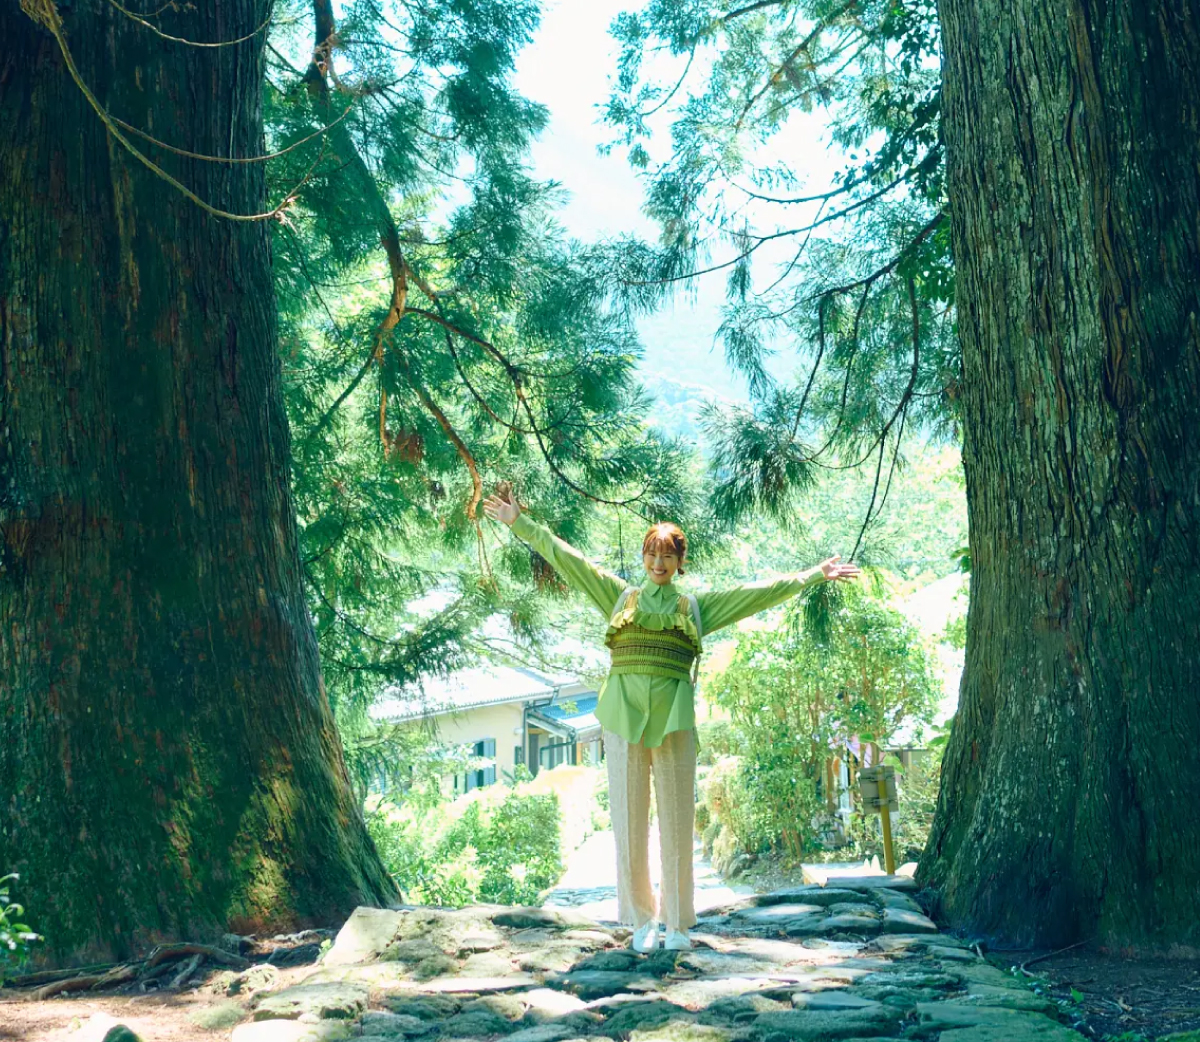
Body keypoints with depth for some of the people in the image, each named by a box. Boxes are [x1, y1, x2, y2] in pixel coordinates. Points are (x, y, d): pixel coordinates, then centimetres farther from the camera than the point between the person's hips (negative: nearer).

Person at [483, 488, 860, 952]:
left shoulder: (696, 607, 16)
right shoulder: (621, 596, 16)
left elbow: (760, 592, 15)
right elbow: (566, 558, 15)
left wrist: (812, 576, 13)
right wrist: (520, 523, 13)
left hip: (673, 717, 0)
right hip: (623, 713, 0)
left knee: (677, 822, 1)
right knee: (629, 820, 1)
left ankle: (676, 922, 11)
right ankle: (641, 920, 11)